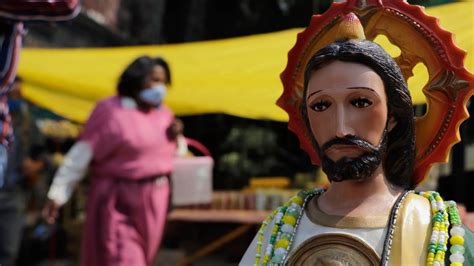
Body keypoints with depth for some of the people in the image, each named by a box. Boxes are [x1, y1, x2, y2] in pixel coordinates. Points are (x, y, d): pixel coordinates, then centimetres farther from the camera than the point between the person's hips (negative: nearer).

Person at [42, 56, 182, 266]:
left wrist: (176, 138, -3)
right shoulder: (110, 110, -9)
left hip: (153, 201, 6)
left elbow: (171, 155, 20)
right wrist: (57, 193, -13)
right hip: (118, 200, -6)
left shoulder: (164, 113, 9)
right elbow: (81, 154, -10)